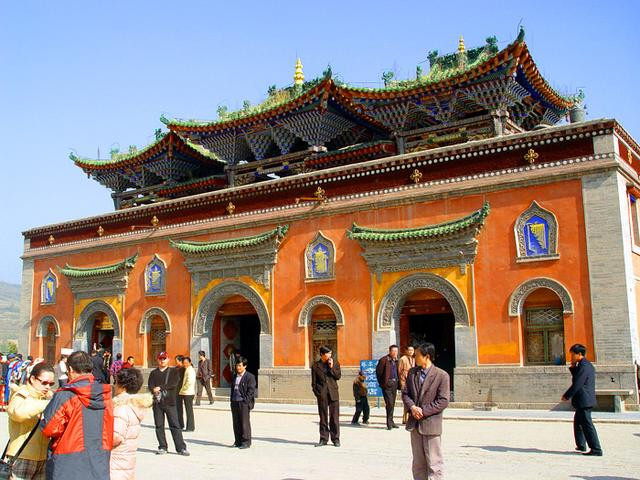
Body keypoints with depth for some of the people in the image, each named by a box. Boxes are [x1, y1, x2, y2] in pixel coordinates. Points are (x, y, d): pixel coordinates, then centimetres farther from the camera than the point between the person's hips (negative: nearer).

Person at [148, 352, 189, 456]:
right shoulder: (153, 373, 15)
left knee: (175, 425, -4)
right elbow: (150, 386, 0)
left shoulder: (173, 372, 8)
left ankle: (181, 448, -2)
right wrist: (154, 391, -22)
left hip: (170, 401, -3)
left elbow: (174, 383, -9)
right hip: (157, 402, 3)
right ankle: (162, 447, 17)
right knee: (159, 425, 5)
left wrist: (160, 387, -16)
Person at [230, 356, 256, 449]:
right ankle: (238, 441, 18)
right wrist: (232, 400, 11)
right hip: (234, 402, 6)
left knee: (245, 423, -1)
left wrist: (245, 401, -15)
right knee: (236, 423, 9)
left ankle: (246, 442, 6)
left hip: (244, 403, -6)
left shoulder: (250, 377, -6)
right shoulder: (234, 376, 15)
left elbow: (251, 390, -9)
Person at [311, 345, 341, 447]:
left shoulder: (335, 364, 9)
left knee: (334, 416, 0)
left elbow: (338, 376, -1)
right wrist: (317, 394, -2)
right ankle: (323, 439, 12)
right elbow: (314, 382, 6)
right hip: (322, 394, -1)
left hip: (333, 393, 1)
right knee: (323, 417, 4)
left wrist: (332, 367, -10)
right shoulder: (316, 366, 5)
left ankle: (335, 439, 9)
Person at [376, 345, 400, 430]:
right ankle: (389, 422, -4)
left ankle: (390, 421, 19)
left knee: (392, 403, 11)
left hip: (394, 383, 7)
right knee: (389, 403, -11)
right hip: (387, 384, -7)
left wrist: (397, 382, 12)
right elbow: (378, 372, -7)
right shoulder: (384, 360, -9)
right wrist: (382, 383, -5)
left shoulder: (396, 361, 12)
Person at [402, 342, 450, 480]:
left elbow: (443, 401, -12)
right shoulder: (412, 372, 8)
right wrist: (412, 407, -11)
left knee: (434, 463, 1)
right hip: (415, 423, 5)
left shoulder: (442, 375, -9)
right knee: (418, 463, 14)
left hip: (431, 424, -5)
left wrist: (423, 411, -17)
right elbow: (405, 393, 9)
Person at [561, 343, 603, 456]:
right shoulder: (588, 365, 14)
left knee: (587, 425, -7)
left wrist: (566, 396, -11)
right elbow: (576, 378, 20)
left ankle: (596, 449, -4)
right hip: (585, 401, 11)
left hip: (583, 401, -11)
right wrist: (573, 367, 7)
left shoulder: (583, 366, -18)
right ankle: (581, 445, 30)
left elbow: (576, 385, -21)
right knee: (578, 422, 21)